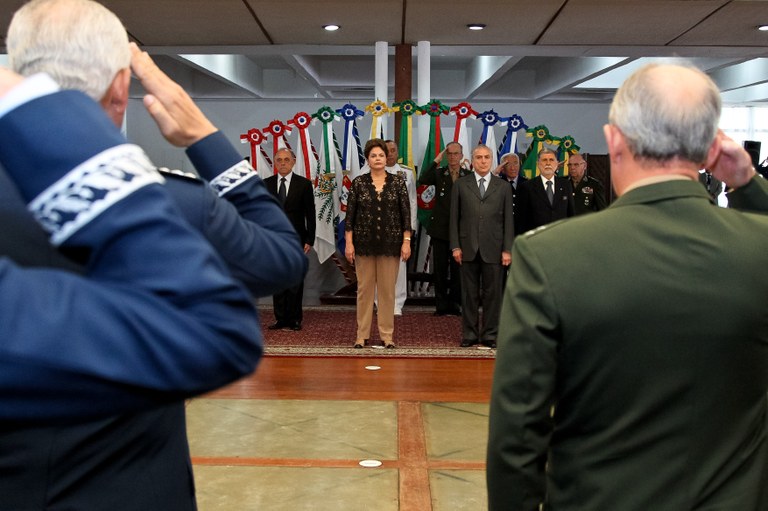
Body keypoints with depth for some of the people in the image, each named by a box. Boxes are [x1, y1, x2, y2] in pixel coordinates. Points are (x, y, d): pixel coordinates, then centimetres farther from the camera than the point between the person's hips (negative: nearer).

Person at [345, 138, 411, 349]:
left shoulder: (397, 181, 1)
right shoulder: (359, 182, 1)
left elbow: (405, 213, 1)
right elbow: (350, 214, 1)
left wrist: (406, 241, -5)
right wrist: (348, 243, -5)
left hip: (390, 243, 0)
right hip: (364, 243, 0)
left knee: (387, 289, 4)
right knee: (364, 288, 4)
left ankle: (387, 334, 12)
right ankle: (362, 334, 12)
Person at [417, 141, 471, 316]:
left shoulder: (469, 175, 3)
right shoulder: (438, 173, 5)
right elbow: (422, 181, -15)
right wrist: (436, 161, -16)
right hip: (440, 228, 1)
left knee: (457, 268, 6)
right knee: (440, 269, 6)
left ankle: (455, 304, 16)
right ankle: (441, 305, 14)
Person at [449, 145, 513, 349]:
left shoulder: (503, 187, 7)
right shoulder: (460, 185, 7)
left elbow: (508, 221, 5)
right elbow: (454, 218, 6)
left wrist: (507, 249, -2)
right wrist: (455, 246, -2)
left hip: (493, 249, 0)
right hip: (468, 248, 0)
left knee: (492, 293, 3)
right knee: (469, 293, 5)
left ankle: (490, 334, 13)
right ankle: (469, 334, 14)